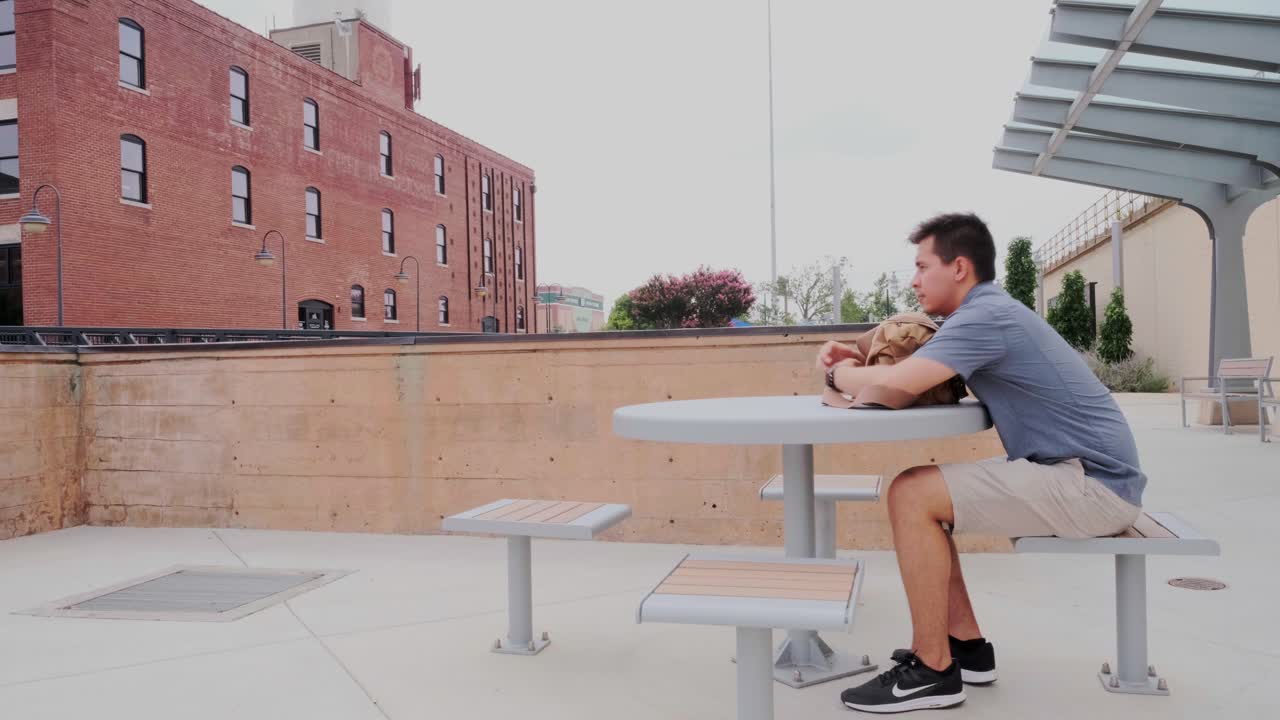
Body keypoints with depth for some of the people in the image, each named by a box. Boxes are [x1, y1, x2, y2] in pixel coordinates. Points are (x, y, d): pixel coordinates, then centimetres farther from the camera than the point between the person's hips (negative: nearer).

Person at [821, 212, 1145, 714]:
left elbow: (894, 386, -29)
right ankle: (965, 645, 15)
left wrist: (838, 374, -9)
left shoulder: (985, 316, -19)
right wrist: (855, 359, -1)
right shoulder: (988, 313, 14)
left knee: (911, 497, -17)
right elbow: (909, 379, 15)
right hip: (1071, 473, 10)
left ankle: (933, 671, -6)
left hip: (1092, 485, -10)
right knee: (919, 494, 11)